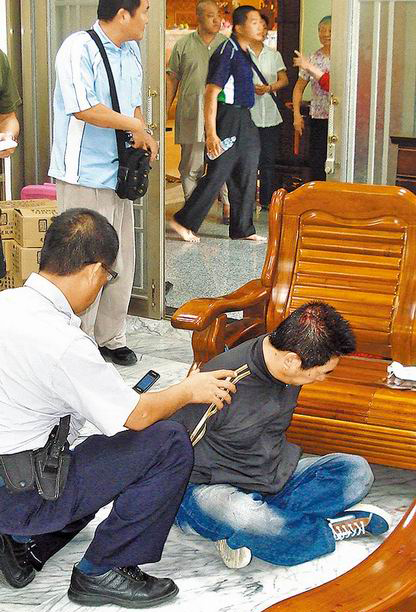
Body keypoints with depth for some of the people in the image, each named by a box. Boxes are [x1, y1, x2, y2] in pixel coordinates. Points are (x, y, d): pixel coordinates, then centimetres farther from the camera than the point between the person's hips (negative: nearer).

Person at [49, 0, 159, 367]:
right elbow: (82, 107, -24)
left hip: (120, 173, 8)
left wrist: (142, 134, 3)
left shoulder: (132, 51, 13)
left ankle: (110, 338, 26)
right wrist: (135, 127, -14)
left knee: (121, 261, 13)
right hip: (84, 176, -8)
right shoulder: (78, 48, -14)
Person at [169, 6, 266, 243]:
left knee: (247, 176, 11)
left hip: (243, 119, 10)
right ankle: (184, 221, 4)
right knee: (217, 174, -7)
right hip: (227, 117, -10)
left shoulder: (243, 52, 13)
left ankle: (243, 228, 19)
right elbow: (211, 93, -21)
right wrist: (211, 133, -26)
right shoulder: (226, 52, -16)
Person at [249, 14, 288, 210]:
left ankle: (267, 199, 13)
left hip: (269, 114, 4)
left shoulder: (274, 55, 13)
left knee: (269, 159, 5)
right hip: (246, 113, -3)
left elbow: (284, 79, 13)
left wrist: (269, 87, -6)